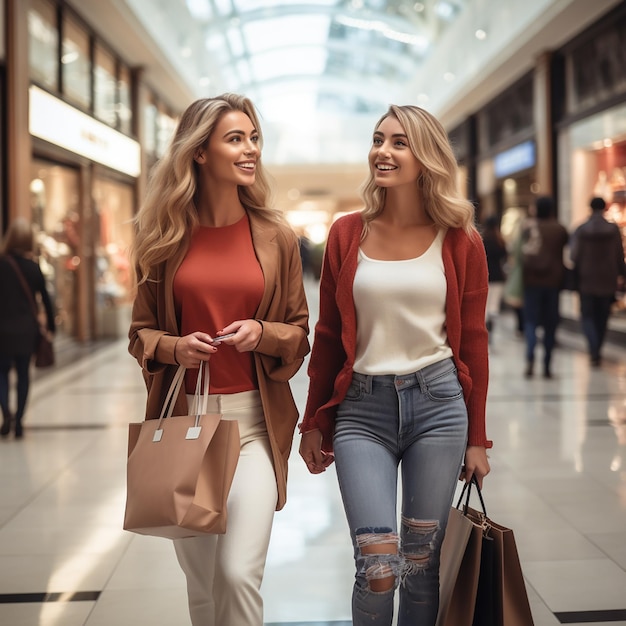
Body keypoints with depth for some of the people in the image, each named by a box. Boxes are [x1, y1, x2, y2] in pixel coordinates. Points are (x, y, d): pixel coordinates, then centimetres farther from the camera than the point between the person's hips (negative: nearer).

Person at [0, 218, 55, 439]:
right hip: (27, 329, 2)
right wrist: (51, 326, 12)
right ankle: (18, 421, 10)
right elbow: (45, 299, 2)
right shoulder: (34, 267, -1)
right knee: (23, 374, 10)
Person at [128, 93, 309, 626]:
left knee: (240, 573, -12)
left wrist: (262, 333, -13)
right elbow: (141, 330, 10)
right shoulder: (166, 238, 3)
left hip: (254, 419, -1)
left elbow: (299, 334, 8)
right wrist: (172, 347, -11)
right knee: (199, 579, 12)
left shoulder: (276, 236, 2)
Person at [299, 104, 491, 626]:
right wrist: (314, 423, 9)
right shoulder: (348, 234, 3)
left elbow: (473, 343, 5)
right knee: (378, 569, -7)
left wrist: (477, 439, 5)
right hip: (362, 409, 0)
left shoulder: (460, 241, 1)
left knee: (423, 564, 9)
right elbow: (328, 336, 8)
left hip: (438, 404, 0)